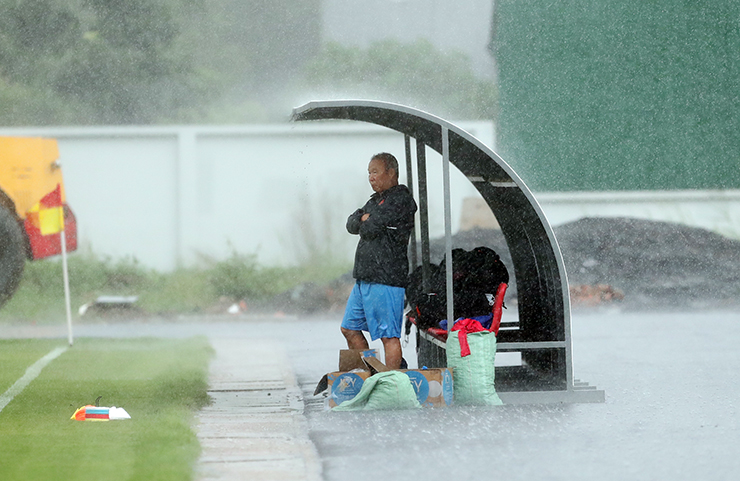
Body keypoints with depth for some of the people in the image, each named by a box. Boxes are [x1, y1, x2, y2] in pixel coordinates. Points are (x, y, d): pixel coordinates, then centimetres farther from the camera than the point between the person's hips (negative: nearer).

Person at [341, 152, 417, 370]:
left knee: (388, 335, -9)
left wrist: (366, 222, 5)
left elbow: (369, 228, -16)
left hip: (386, 278, -10)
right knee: (350, 329, 15)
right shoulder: (376, 199, 21)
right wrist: (366, 220, -7)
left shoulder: (401, 199, -10)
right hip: (364, 278, 10)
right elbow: (351, 224, 11)